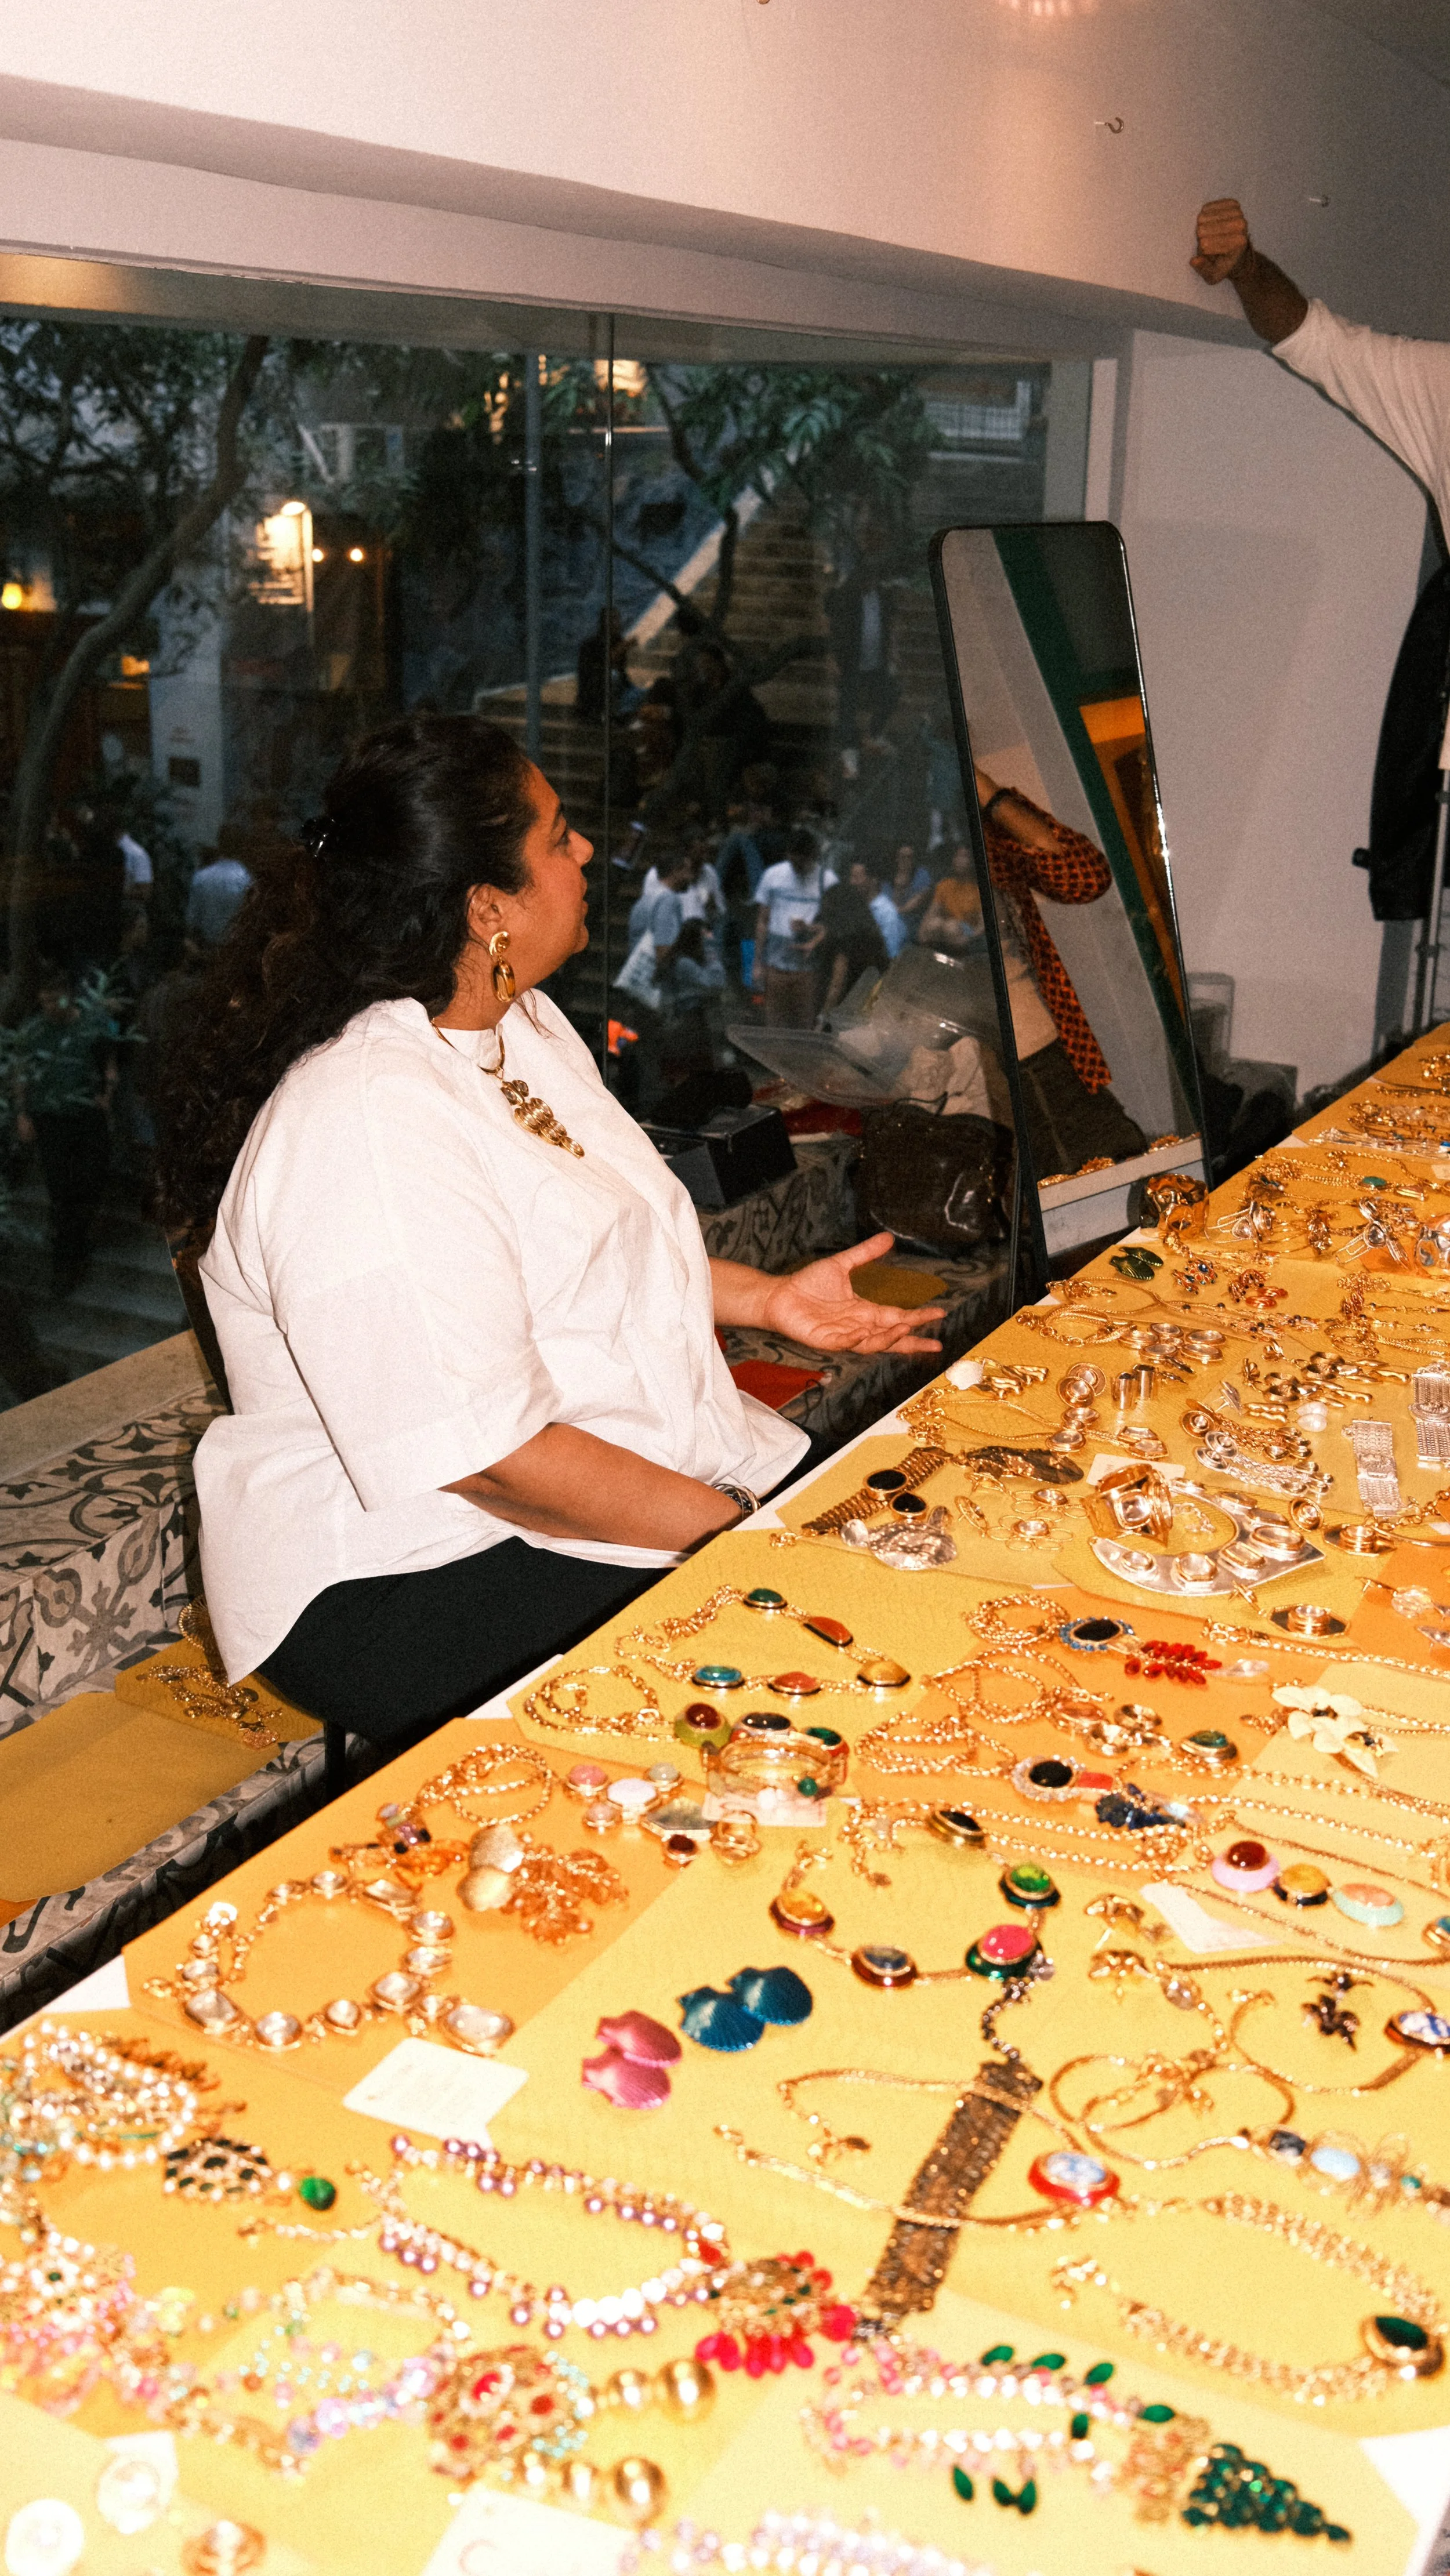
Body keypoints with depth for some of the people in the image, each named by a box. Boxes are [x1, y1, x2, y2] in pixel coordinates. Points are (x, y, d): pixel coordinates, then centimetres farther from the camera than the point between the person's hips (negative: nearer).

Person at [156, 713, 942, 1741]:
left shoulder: (518, 1023, 8)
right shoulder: (369, 1127, -25)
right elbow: (488, 1456, -27)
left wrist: (767, 1296, 11)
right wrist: (738, 1527, -21)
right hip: (418, 1586, -10)